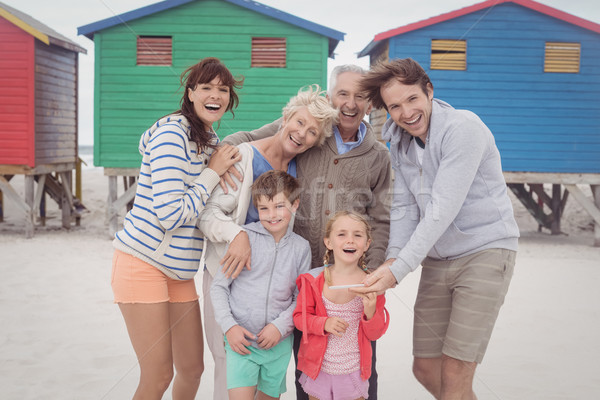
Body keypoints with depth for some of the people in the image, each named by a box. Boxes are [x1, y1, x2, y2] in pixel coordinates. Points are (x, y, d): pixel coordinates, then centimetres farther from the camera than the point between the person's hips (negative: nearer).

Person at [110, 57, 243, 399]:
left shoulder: (211, 141, 12)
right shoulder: (171, 134, -16)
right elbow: (171, 216, -22)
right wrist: (213, 172, -15)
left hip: (179, 270, 8)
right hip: (143, 263, -8)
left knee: (193, 369, 13)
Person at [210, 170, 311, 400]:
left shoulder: (301, 248, 2)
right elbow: (218, 286, -2)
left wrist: (280, 326, -9)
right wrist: (229, 326, -11)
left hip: (279, 344, 3)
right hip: (241, 340, -3)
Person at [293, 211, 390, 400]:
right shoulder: (314, 280, -8)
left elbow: (375, 334, -2)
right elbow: (300, 316, -3)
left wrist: (370, 313, -22)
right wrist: (324, 323, -20)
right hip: (318, 368, 0)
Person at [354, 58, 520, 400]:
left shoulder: (464, 128, -19)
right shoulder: (400, 142, 6)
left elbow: (443, 209, -25)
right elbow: (404, 206, 4)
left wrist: (398, 270, -27)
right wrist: (393, 258, -12)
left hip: (485, 251, -7)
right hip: (437, 258, 7)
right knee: (425, 369, 10)